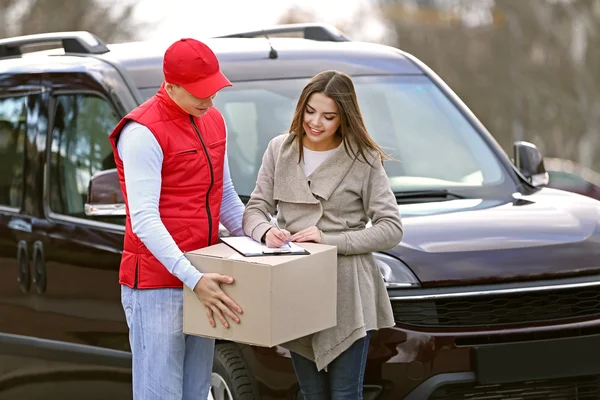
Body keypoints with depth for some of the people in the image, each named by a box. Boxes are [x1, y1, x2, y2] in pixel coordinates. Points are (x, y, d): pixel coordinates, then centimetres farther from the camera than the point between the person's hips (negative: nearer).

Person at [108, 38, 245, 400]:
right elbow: (144, 220, -20)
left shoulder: (214, 122, 12)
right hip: (157, 288, -8)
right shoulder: (144, 132, -14)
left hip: (201, 283, 8)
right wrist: (193, 278, -27)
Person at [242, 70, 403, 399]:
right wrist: (266, 232, -19)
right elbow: (254, 210, 6)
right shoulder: (279, 150, 6)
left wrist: (330, 240, -18)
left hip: (347, 294, -4)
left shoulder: (363, 160, -4)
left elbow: (391, 229, -7)